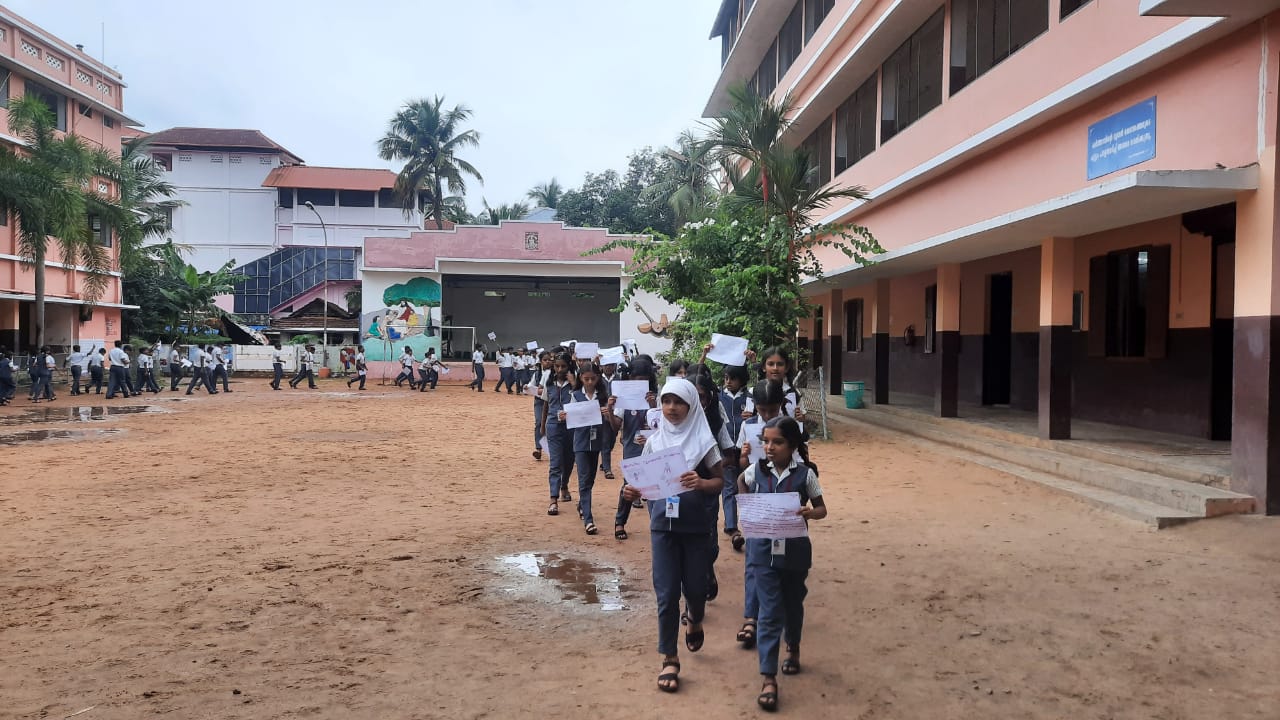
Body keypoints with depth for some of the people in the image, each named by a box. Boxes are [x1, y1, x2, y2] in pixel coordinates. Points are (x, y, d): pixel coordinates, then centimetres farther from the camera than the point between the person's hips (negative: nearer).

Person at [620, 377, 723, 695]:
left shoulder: (703, 440, -5)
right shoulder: (654, 440, 1)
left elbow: (720, 481, -3)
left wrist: (700, 483, -24)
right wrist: (634, 491, -18)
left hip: (696, 524, -1)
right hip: (663, 524, 1)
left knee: (695, 586, 8)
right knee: (666, 593, 0)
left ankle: (695, 621, 44)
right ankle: (669, 659, 12)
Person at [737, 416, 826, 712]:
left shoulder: (805, 473, -9)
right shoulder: (756, 470, -4)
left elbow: (821, 508, -1)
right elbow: (741, 481, 19)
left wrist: (809, 513, -23)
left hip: (794, 551, 0)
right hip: (764, 551, 0)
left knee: (793, 605, 19)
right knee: (769, 613, -4)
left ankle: (793, 649, 47)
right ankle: (769, 679, -3)